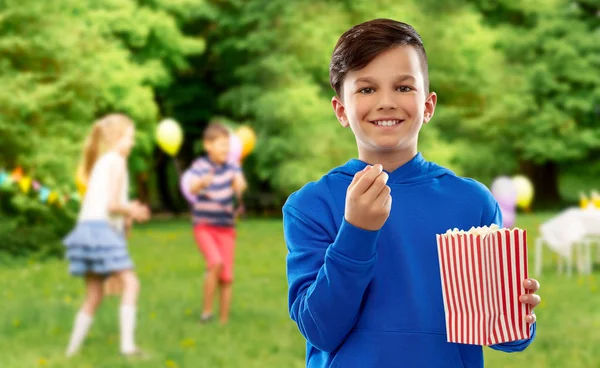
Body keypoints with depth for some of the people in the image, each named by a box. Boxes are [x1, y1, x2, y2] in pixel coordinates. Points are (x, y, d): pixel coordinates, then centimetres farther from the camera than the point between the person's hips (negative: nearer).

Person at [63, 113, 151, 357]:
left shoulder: (100, 162, 22)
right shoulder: (116, 161, -6)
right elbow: (112, 204, -15)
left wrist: (128, 211, 12)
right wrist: (131, 211, 1)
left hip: (88, 228, 10)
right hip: (102, 228, -9)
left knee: (94, 295, 15)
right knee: (130, 283, -14)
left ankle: (73, 349, 17)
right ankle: (127, 344, -23)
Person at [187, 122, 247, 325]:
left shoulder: (232, 167, -2)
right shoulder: (200, 166, -11)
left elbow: (239, 186, -19)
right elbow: (192, 188, -28)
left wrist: (240, 186, -43)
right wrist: (202, 183, -51)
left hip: (226, 227, 3)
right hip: (204, 226, -3)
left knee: (226, 278, 2)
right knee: (216, 262, -26)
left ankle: (224, 321, 15)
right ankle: (206, 311, -12)